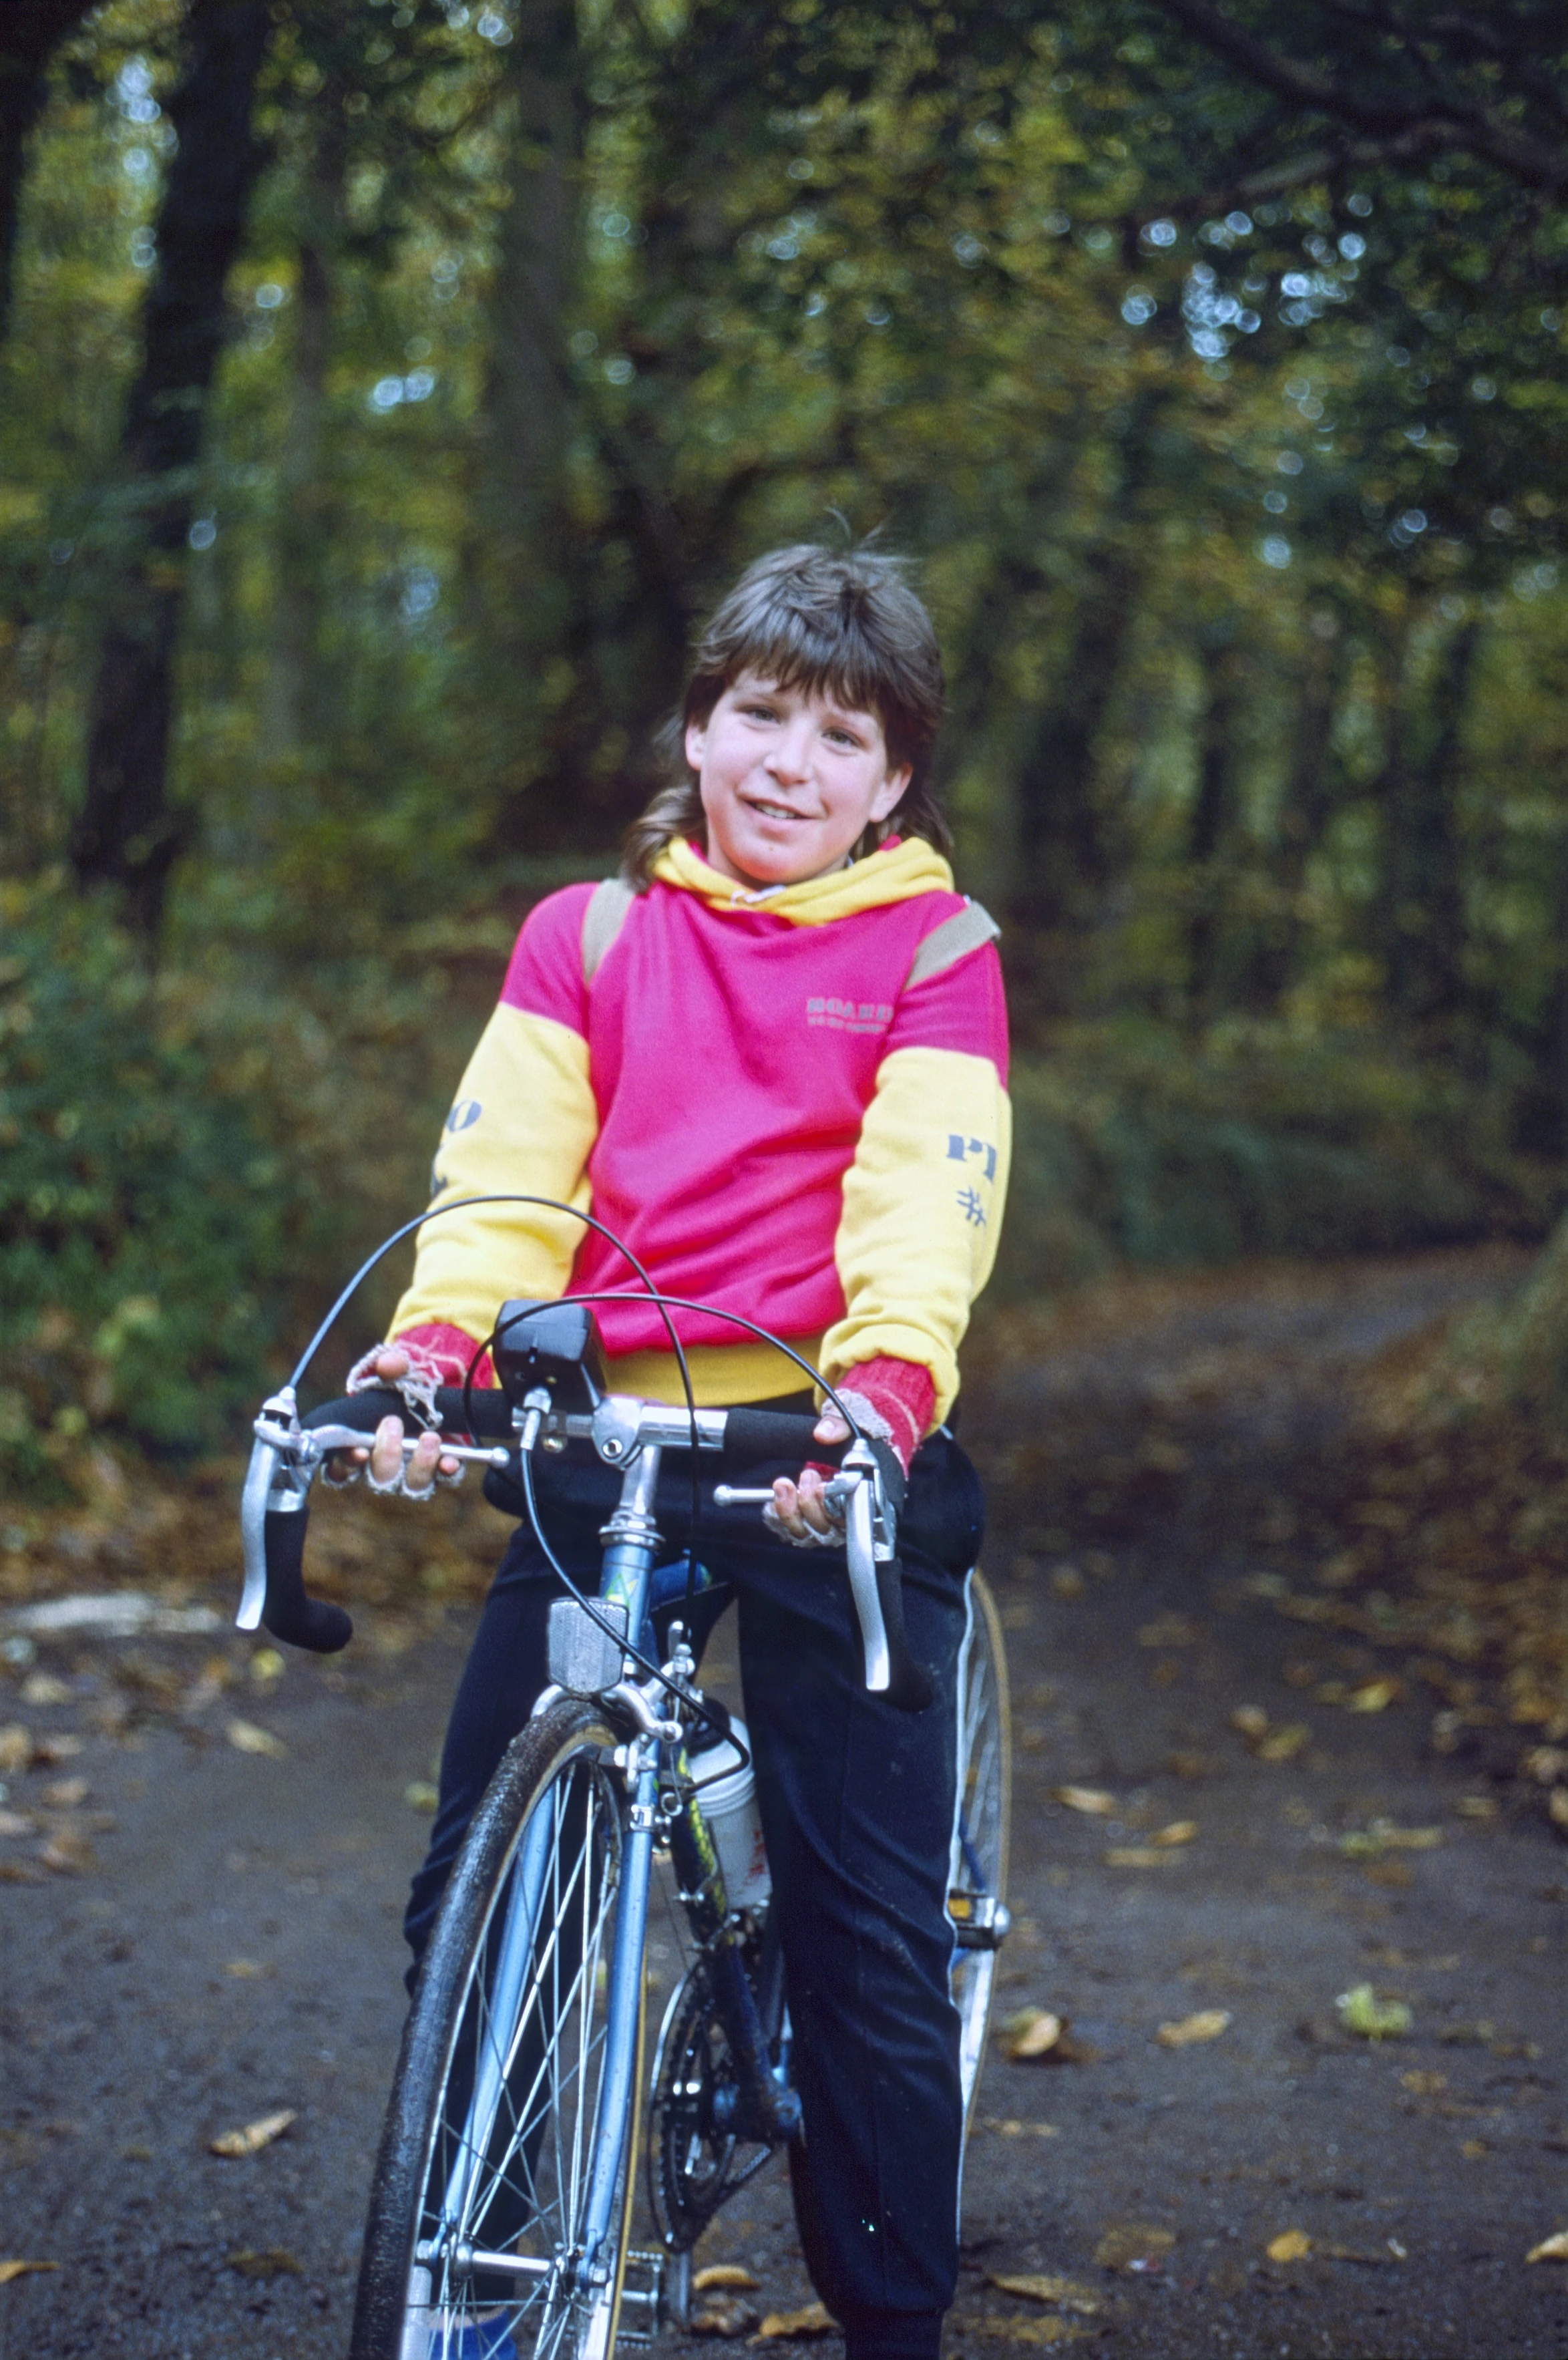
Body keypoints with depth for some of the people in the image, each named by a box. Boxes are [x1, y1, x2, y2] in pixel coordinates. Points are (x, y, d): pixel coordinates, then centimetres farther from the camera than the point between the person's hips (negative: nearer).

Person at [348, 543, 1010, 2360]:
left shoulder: (934, 953, 6)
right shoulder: (587, 937, 13)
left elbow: (923, 1202, -10)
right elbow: (504, 1168, 0)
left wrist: (882, 1385, -30)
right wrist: (430, 1344, -20)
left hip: (831, 1458, -2)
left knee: (868, 1924, -1)